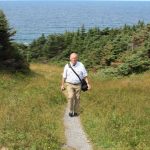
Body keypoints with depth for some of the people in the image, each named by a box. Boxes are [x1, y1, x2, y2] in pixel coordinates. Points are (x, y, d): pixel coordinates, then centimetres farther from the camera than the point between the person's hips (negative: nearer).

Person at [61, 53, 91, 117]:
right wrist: (62, 85, 7)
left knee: (77, 98, 4)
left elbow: (85, 75, -1)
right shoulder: (67, 66, -2)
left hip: (78, 85, 1)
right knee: (71, 97, -19)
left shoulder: (81, 65, -4)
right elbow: (64, 76, 5)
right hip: (69, 84, -1)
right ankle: (71, 111, -3)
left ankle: (76, 112, 18)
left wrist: (88, 83, -8)